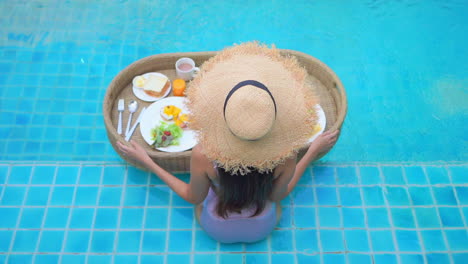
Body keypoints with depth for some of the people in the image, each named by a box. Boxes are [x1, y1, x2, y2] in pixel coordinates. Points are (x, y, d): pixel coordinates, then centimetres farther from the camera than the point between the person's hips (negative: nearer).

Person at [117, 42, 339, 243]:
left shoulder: (203, 155, -38)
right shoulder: (286, 154, -36)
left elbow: (193, 197, -16)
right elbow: (278, 194, -13)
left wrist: (145, 161, -7)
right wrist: (313, 152, -3)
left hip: (216, 229, 0)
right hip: (263, 229, 1)